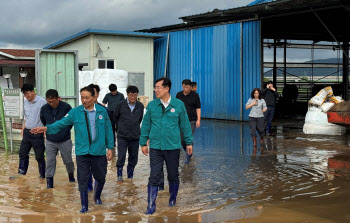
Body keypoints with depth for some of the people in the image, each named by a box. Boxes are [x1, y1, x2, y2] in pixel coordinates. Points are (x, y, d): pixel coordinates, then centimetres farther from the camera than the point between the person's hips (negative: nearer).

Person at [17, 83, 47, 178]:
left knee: (39, 157, 1)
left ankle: (43, 176, 13)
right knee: (22, 153, 10)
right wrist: (23, 128, 15)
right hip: (27, 132, 7)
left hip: (37, 134, -7)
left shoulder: (42, 102, -12)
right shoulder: (26, 102, 9)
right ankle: (21, 173, 20)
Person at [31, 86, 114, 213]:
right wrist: (47, 128, -23)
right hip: (82, 152, -1)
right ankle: (84, 205, 15)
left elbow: (108, 130, 6)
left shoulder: (102, 111, 0)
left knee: (101, 177, 14)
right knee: (83, 180, 3)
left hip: (99, 152, 1)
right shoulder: (75, 112, -2)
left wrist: (110, 148, 4)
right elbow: (62, 123, -7)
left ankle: (97, 197, 42)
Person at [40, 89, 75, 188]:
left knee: (68, 161, 13)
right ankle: (49, 183, 10)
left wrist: (66, 130, 8)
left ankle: (71, 175, 39)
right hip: (50, 141, 1)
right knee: (50, 162, 1)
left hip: (65, 140, -1)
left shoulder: (66, 107, -14)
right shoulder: (44, 109, -7)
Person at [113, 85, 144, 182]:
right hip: (122, 136, -3)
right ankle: (119, 175, 5)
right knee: (121, 156, -8)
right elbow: (115, 118, 11)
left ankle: (130, 176, 21)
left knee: (134, 157, 7)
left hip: (135, 136, 3)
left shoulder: (140, 106, 5)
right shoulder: (121, 105, -3)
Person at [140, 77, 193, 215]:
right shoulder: (152, 105, 0)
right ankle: (151, 206, 3)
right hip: (155, 147, 0)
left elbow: (185, 124, 4)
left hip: (173, 147, 0)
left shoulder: (178, 105, -3)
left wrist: (189, 143, 5)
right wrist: (143, 143, 6)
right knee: (154, 177, -3)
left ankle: (172, 199, 35)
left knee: (173, 176, 14)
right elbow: (145, 125, 6)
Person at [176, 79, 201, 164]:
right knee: (182, 140, 4)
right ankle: (189, 153, 27)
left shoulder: (195, 95, -3)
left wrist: (198, 120, -9)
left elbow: (198, 108, -1)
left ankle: (188, 156, 5)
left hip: (191, 121, -3)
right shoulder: (179, 95, 5)